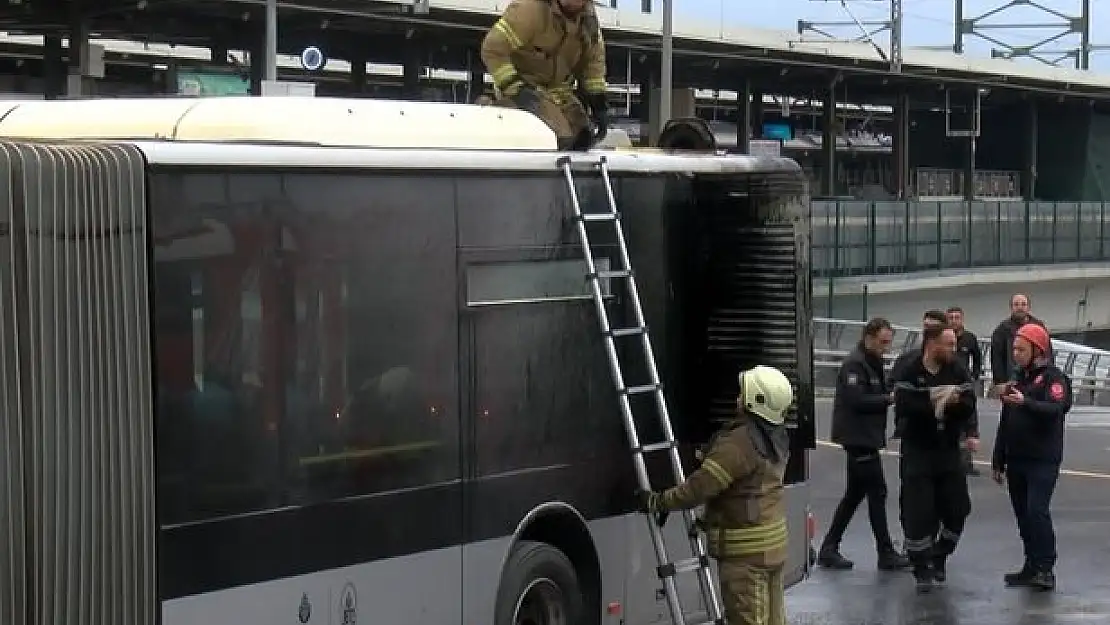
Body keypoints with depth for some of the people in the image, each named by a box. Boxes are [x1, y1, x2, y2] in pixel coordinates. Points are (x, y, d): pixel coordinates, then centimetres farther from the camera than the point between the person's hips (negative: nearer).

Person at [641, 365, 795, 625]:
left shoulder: (740, 442, -23)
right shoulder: (776, 437, 8)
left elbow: (702, 485, -24)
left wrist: (659, 502, -14)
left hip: (746, 550, -9)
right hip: (772, 543, 9)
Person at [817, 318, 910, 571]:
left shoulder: (872, 363, 15)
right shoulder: (854, 364, -15)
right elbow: (857, 400, -24)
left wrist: (894, 392, 0)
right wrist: (889, 398, -20)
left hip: (867, 437, 10)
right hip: (858, 438, -10)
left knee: (855, 493, 13)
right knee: (877, 493, -5)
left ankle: (829, 550, 17)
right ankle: (886, 554, 1)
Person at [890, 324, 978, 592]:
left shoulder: (959, 371, 0)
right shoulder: (909, 372, -9)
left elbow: (969, 407, -8)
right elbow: (903, 407, -21)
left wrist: (953, 402, -27)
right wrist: (934, 401, -24)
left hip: (949, 450, 4)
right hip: (917, 450, -4)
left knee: (957, 509, 6)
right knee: (918, 512, -5)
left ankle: (939, 558, 29)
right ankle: (922, 569, 6)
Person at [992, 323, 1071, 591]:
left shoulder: (1053, 377, -5)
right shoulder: (1017, 379, 17)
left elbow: (1056, 409, -24)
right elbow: (1005, 423, 21)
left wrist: (1025, 402, -39)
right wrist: (998, 460, 20)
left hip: (1043, 461, -7)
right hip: (1016, 460, 7)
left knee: (1037, 512, -16)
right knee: (1023, 516, 7)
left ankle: (1046, 569, -14)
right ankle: (1032, 567, 13)